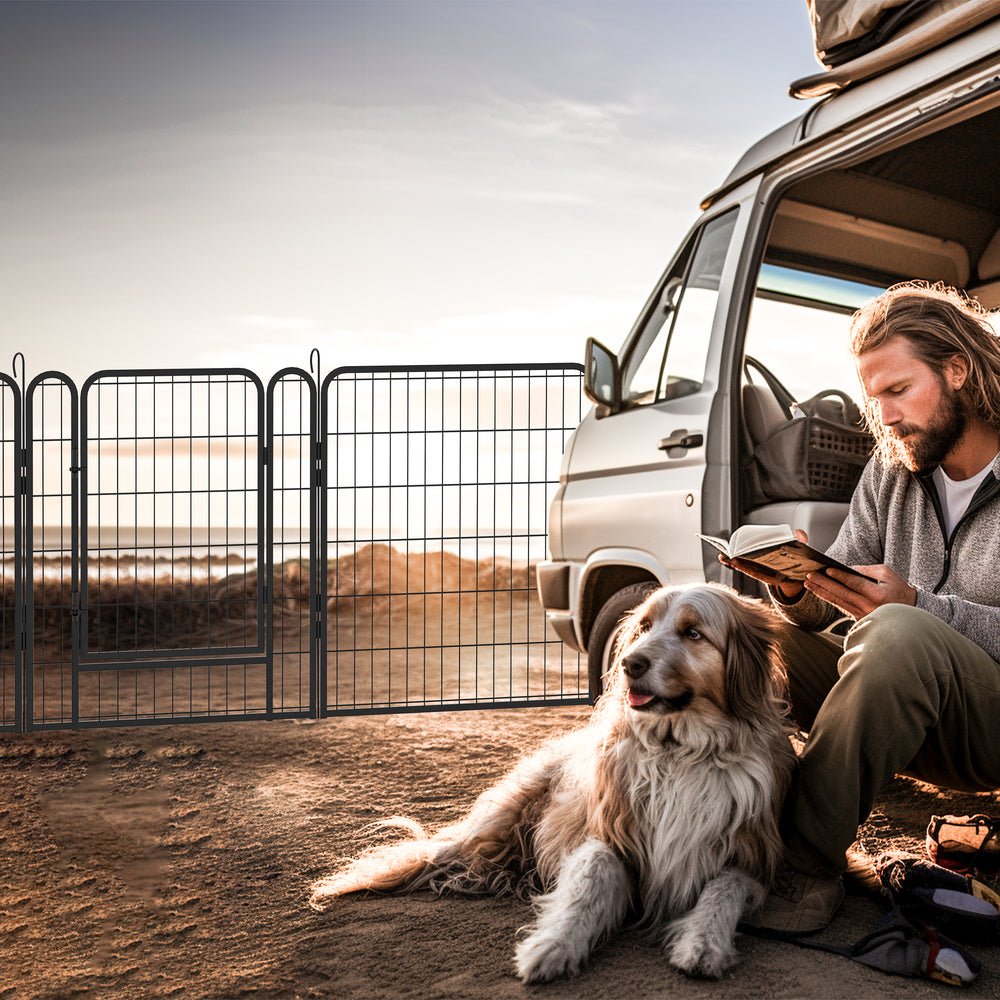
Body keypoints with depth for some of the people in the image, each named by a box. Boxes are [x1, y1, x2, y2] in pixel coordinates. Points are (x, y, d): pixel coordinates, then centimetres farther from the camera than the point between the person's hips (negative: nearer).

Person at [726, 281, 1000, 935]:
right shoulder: (890, 475, 9)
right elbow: (826, 610, 7)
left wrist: (916, 605, -28)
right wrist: (797, 591, -16)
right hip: (908, 720, 6)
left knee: (897, 634, -36)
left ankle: (808, 867, -27)